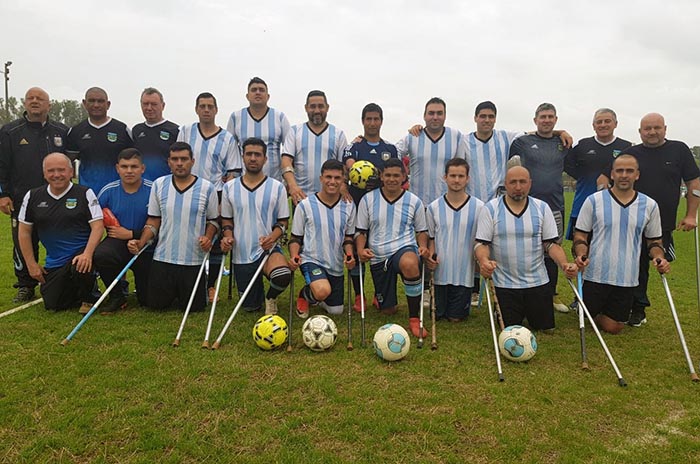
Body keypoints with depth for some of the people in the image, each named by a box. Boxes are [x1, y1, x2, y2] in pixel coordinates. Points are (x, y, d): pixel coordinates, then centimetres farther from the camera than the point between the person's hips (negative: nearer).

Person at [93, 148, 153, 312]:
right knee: (99, 254, -36)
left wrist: (131, 234, -12)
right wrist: (112, 231, -13)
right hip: (117, 243, 1)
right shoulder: (107, 191, -4)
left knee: (149, 301, 1)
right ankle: (116, 296, -7)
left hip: (146, 248, -1)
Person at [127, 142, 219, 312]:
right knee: (155, 304, 6)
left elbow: (213, 220, 6)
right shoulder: (159, 184, 3)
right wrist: (141, 243, -8)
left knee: (193, 307, 4)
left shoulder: (207, 188, -3)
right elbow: (153, 221, 7)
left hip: (193, 260, -2)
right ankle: (173, 291, 38)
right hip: (162, 258, 2)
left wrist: (208, 238, -14)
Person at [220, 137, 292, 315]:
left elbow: (283, 221, 1)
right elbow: (227, 220, 13)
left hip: (268, 249, -2)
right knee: (250, 307, 7)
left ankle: (271, 297, 0)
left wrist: (272, 237, -19)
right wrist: (228, 236, -8)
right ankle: (256, 287, 44)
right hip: (241, 254, 2)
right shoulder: (229, 187, 4)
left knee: (283, 276, -36)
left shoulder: (277, 187, -2)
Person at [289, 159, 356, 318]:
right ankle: (304, 295, 3)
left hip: (336, 265, 4)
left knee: (336, 311, 10)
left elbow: (348, 237, 10)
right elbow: (296, 238, -1)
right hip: (311, 260, -4)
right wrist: (294, 257, -19)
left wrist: (349, 255, -9)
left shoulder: (349, 206, 1)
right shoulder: (305, 205, -9)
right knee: (323, 291, -33)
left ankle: (316, 297, 41)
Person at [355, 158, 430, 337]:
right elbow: (361, 231, 6)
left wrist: (423, 246, -8)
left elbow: (421, 230, 13)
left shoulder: (414, 201, 3)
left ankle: (414, 318, -24)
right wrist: (360, 249, -13)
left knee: (409, 264, -42)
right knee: (387, 311, 5)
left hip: (405, 248, -1)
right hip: (378, 257, 2)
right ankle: (382, 298, 47)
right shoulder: (368, 199, 2)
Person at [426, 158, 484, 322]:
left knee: (455, 318, 7)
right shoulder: (434, 207, 0)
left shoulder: (479, 207, -5)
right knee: (437, 316, 11)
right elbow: (430, 238, 8)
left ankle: (462, 307, 38)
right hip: (440, 272, 1)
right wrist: (430, 256, -9)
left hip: (464, 273, -1)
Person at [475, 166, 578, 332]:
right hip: (504, 285, -2)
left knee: (547, 329, 10)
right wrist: (484, 261, -29)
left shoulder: (542, 208, 3)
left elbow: (551, 243, 2)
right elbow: (481, 243, -7)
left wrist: (564, 264, -16)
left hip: (538, 282, 2)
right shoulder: (490, 209, -5)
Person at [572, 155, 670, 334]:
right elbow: (580, 234, 0)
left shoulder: (649, 205, 5)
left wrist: (659, 258, -7)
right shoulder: (593, 200, -2)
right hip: (595, 276, -2)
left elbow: (654, 240, 14)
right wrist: (581, 255, -19)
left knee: (613, 328, 8)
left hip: (627, 280, 2)